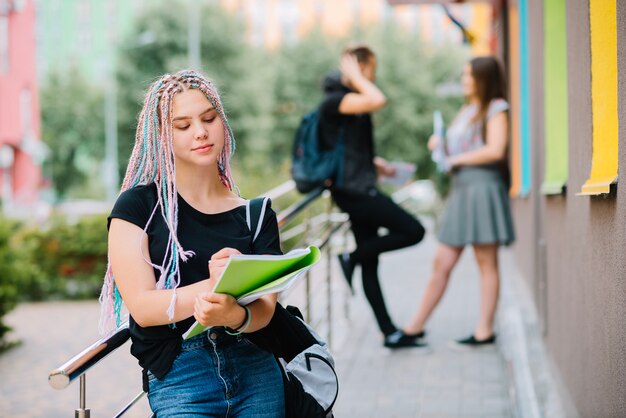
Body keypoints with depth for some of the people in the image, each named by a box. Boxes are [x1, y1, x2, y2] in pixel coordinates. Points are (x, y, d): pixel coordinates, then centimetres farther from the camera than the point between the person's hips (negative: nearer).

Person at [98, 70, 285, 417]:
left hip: (255, 368, 3)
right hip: (177, 378, -3)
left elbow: (264, 309, -3)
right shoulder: (139, 205, 1)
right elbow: (142, 307, -9)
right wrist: (213, 287, -25)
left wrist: (233, 315, -27)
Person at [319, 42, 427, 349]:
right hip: (353, 189, -10)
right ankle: (352, 258, 1)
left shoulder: (350, 100, 17)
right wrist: (354, 77, -15)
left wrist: (375, 163, 15)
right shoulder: (334, 100, -13)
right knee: (413, 231, -10)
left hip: (360, 188, 10)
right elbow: (377, 100, -31)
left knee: (370, 264, 10)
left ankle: (390, 334, 13)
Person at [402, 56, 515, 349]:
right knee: (442, 263, 7)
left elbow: (495, 150, -16)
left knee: (487, 264, -2)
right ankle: (416, 326, 10)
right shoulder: (466, 111, 22)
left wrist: (456, 159, -9)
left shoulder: (495, 109, -2)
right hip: (460, 189, 8)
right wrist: (441, 145, 7)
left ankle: (484, 331, 2)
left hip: (483, 188, -8)